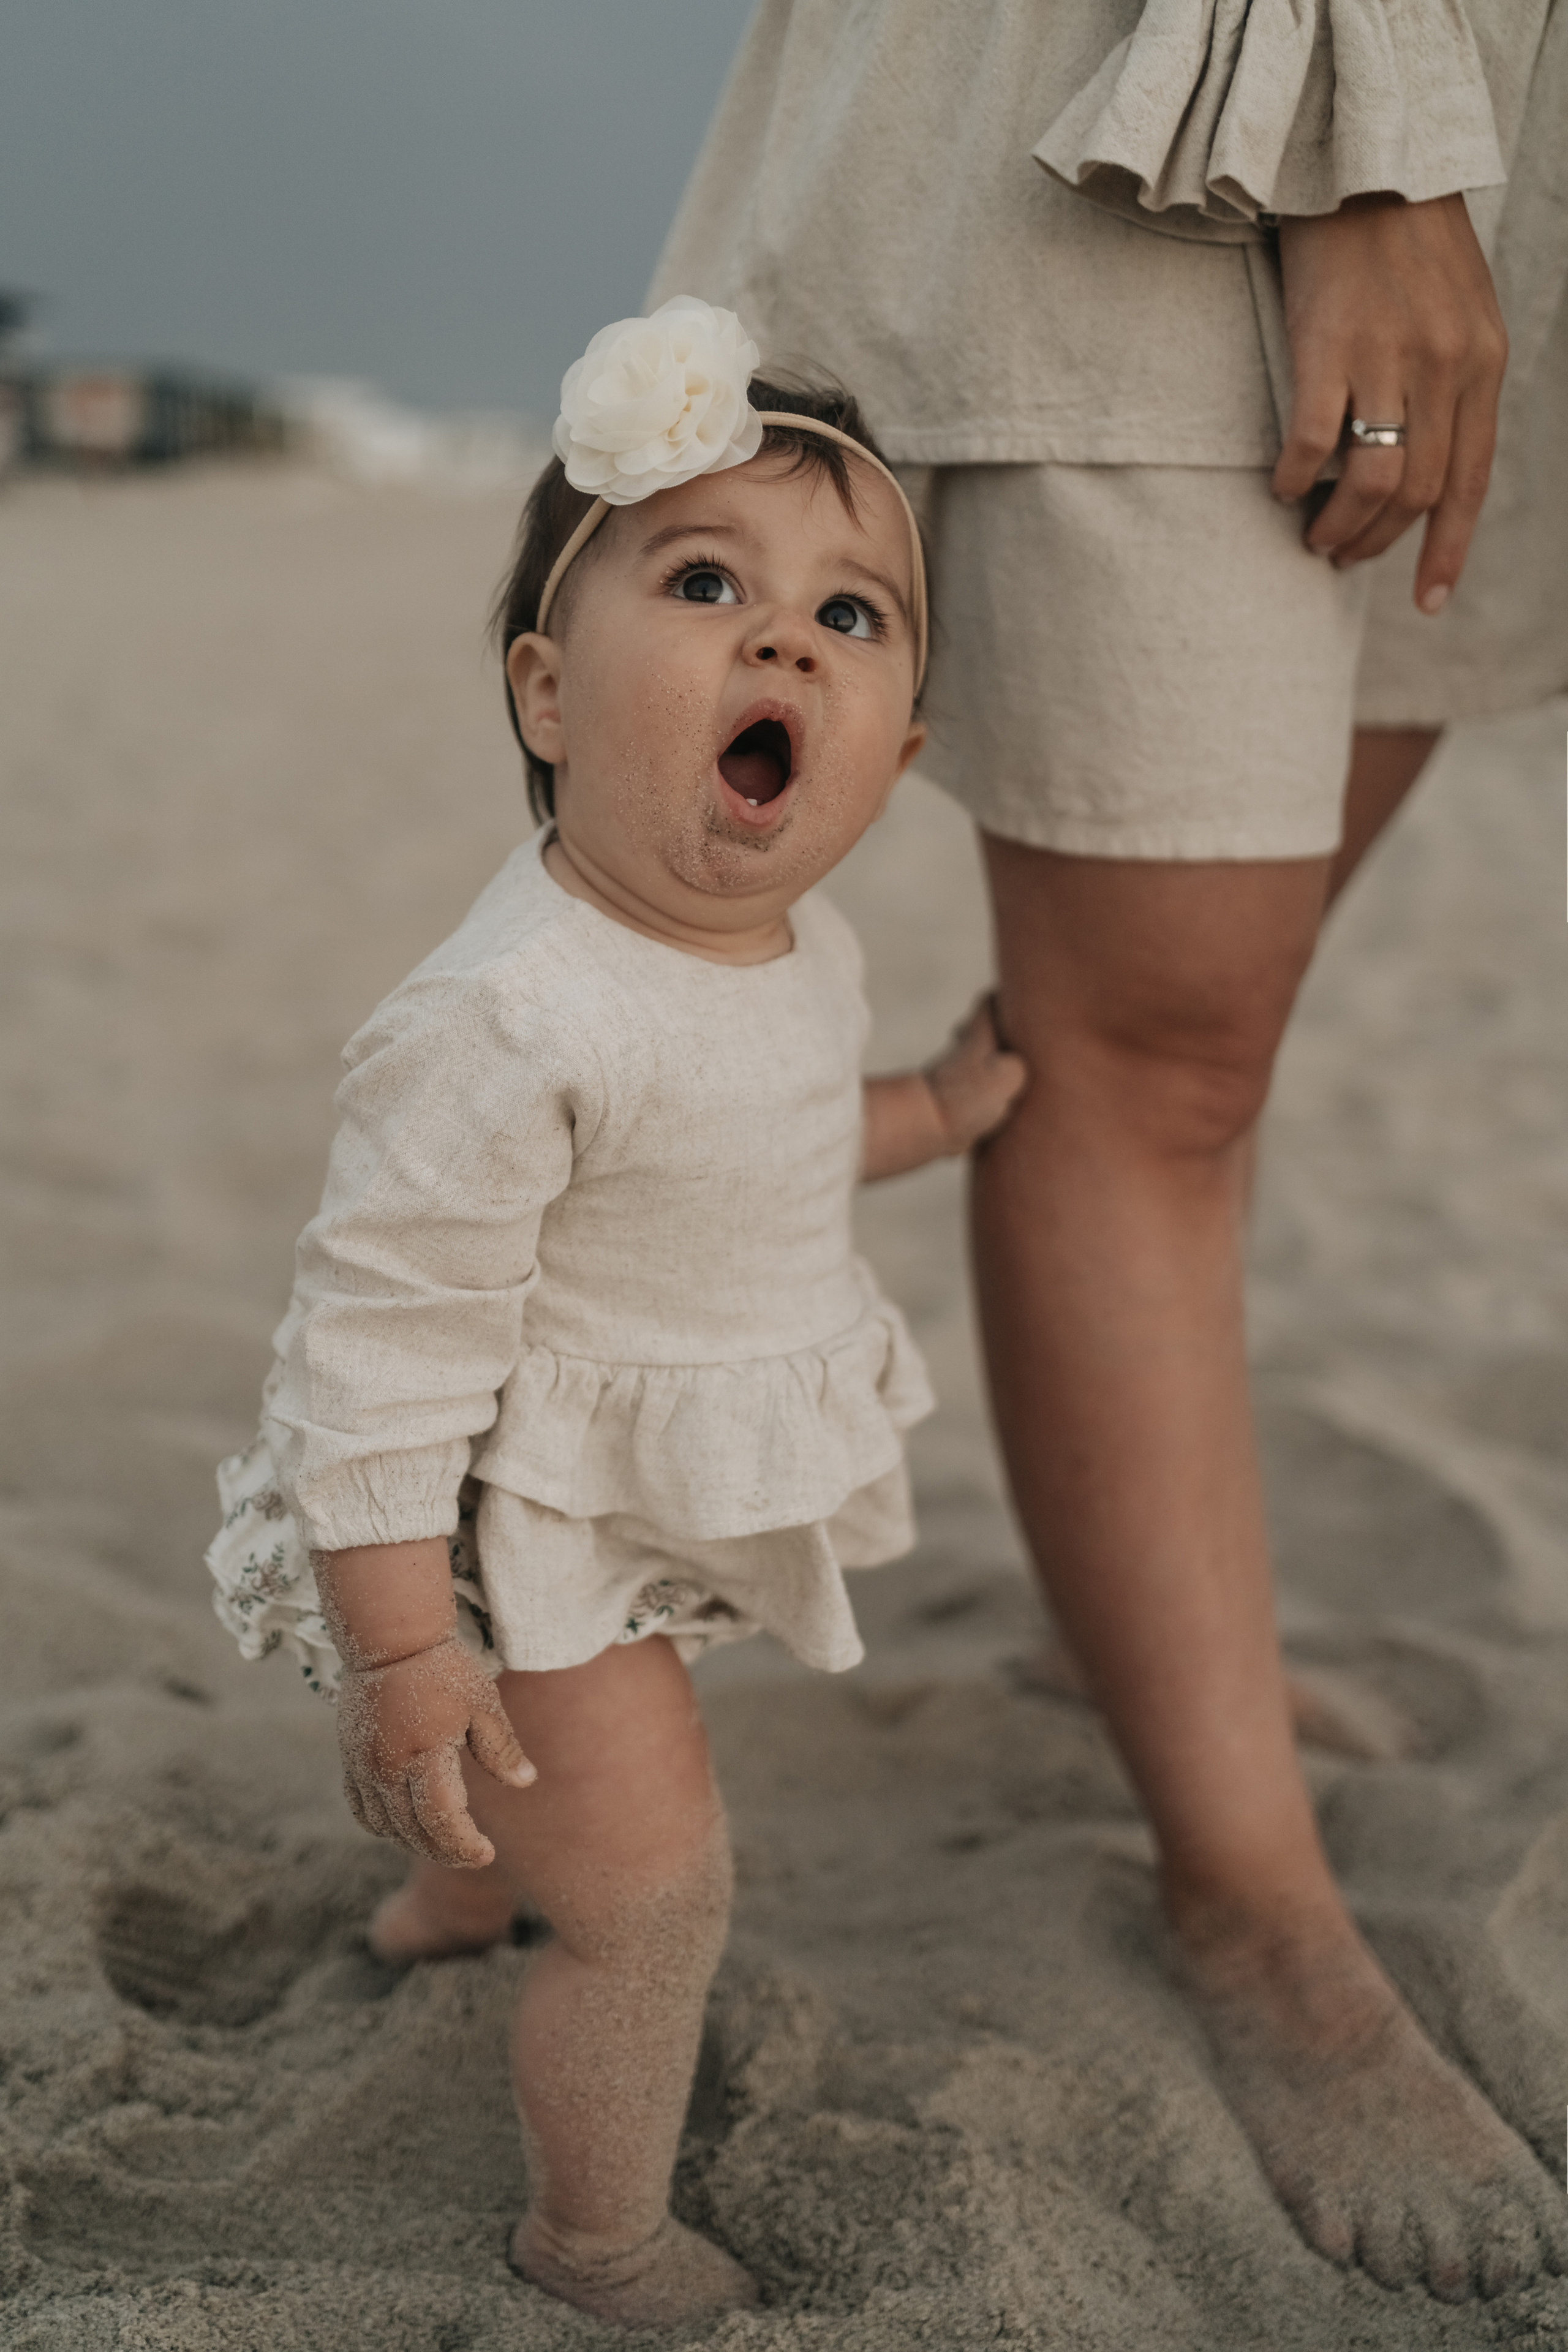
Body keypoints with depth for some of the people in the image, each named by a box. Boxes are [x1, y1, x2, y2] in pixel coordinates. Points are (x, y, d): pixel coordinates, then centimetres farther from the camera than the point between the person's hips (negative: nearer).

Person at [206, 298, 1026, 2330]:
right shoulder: (509, 1019, -36)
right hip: (521, 1527, -9)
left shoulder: (802, 952, -6)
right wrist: (399, 1648, -28)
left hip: (674, 1497, 9)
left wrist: (932, 1113, 9)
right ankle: (600, 2240, 26)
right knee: (652, 1882, -2)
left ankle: (446, 1897, 68)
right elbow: (380, 1336, -31)